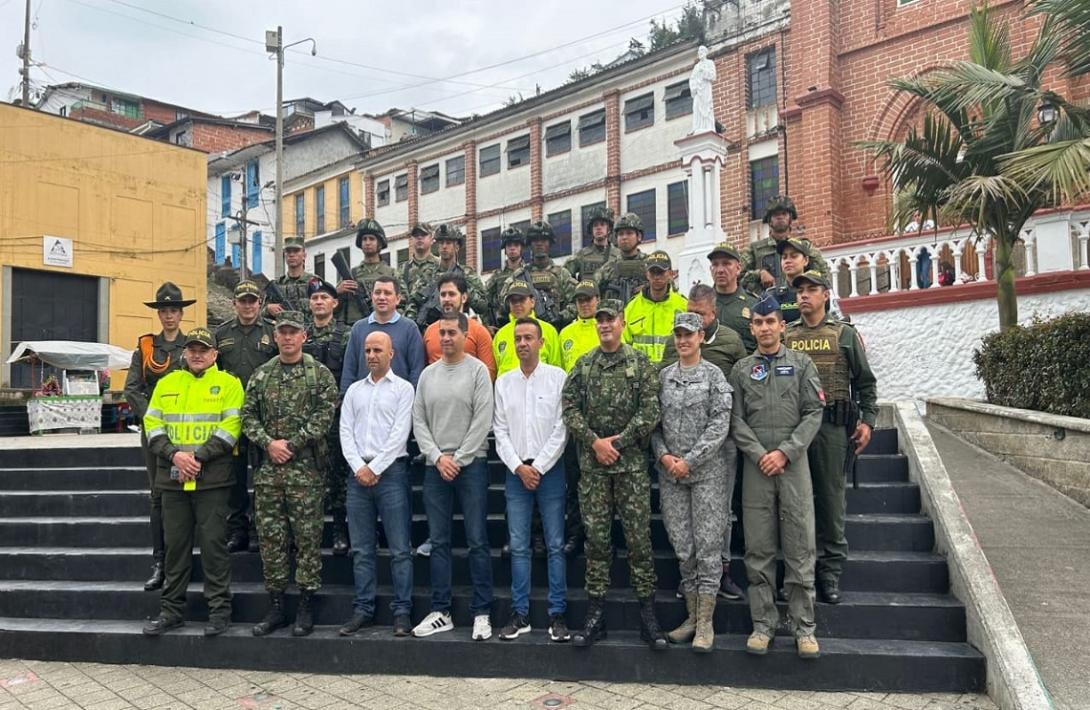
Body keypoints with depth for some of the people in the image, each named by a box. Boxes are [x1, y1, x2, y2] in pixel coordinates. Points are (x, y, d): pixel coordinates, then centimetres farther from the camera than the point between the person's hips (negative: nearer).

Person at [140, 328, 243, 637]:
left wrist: (197, 456, -15)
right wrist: (174, 454, -9)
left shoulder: (229, 384, 2)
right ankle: (172, 609, 21)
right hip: (172, 478, 4)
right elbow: (152, 424, 8)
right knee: (175, 544, 10)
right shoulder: (166, 384, 15)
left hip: (212, 478, -4)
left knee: (213, 542, -2)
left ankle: (220, 609, 7)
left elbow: (230, 427, -7)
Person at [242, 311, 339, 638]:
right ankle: (276, 605, 17)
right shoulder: (261, 375, 12)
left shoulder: (320, 374, 0)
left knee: (308, 537, 1)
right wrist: (268, 443, -8)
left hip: (306, 468, -4)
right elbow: (248, 416, 9)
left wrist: (292, 444, -13)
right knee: (270, 536, 7)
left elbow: (324, 415, -8)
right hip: (268, 469, 4)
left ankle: (306, 606, 11)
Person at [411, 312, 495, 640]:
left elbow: (482, 421, -8)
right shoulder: (428, 374, 11)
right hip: (435, 466, 4)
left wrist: (458, 459, -9)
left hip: (471, 464, -4)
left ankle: (481, 613, 6)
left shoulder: (478, 370, -2)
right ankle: (440, 612, 16)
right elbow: (418, 421, 8)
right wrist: (438, 457, -4)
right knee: (438, 542, 8)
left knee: (477, 542, -1)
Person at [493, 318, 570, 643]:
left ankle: (557, 615, 7)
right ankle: (520, 615, 13)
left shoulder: (558, 377, 0)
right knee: (518, 547, 5)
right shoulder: (503, 382, 10)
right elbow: (500, 431, 7)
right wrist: (519, 467, -4)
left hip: (549, 469, -3)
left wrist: (538, 467, -9)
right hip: (516, 471, 3)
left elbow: (561, 430, -5)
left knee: (556, 545, 0)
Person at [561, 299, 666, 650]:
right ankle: (595, 614, 13)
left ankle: (647, 614, 9)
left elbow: (650, 411, -5)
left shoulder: (641, 364, 3)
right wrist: (595, 442, -10)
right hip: (592, 464, 2)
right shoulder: (583, 366, 10)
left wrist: (617, 442, -11)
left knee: (639, 537, 0)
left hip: (631, 463, -2)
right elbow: (570, 409, 3)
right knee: (596, 538, 5)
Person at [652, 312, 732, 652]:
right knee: (683, 548, 8)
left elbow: (719, 425, -8)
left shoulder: (714, 375, -1)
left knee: (708, 547, -1)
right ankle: (692, 617, 19)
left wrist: (689, 460, -13)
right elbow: (654, 422, 10)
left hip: (707, 471, -4)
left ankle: (706, 622, 7)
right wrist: (664, 455, -6)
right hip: (670, 473, 4)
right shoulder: (663, 376, 11)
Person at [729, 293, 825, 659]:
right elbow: (736, 420, 4)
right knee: (758, 551, 4)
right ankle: (763, 624, 12)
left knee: (800, 548, 0)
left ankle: (804, 627, 9)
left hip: (794, 462, -1)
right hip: (755, 465, 1)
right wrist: (760, 455, -9)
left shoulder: (801, 363, 8)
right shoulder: (741, 369, 10)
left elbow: (813, 413, 0)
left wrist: (784, 452, -10)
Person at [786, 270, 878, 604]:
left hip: (832, 425, -1)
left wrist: (867, 420, -1)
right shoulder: (785, 335, 12)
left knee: (831, 496, 2)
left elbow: (865, 381, 8)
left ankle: (830, 570, 11)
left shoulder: (844, 334, 8)